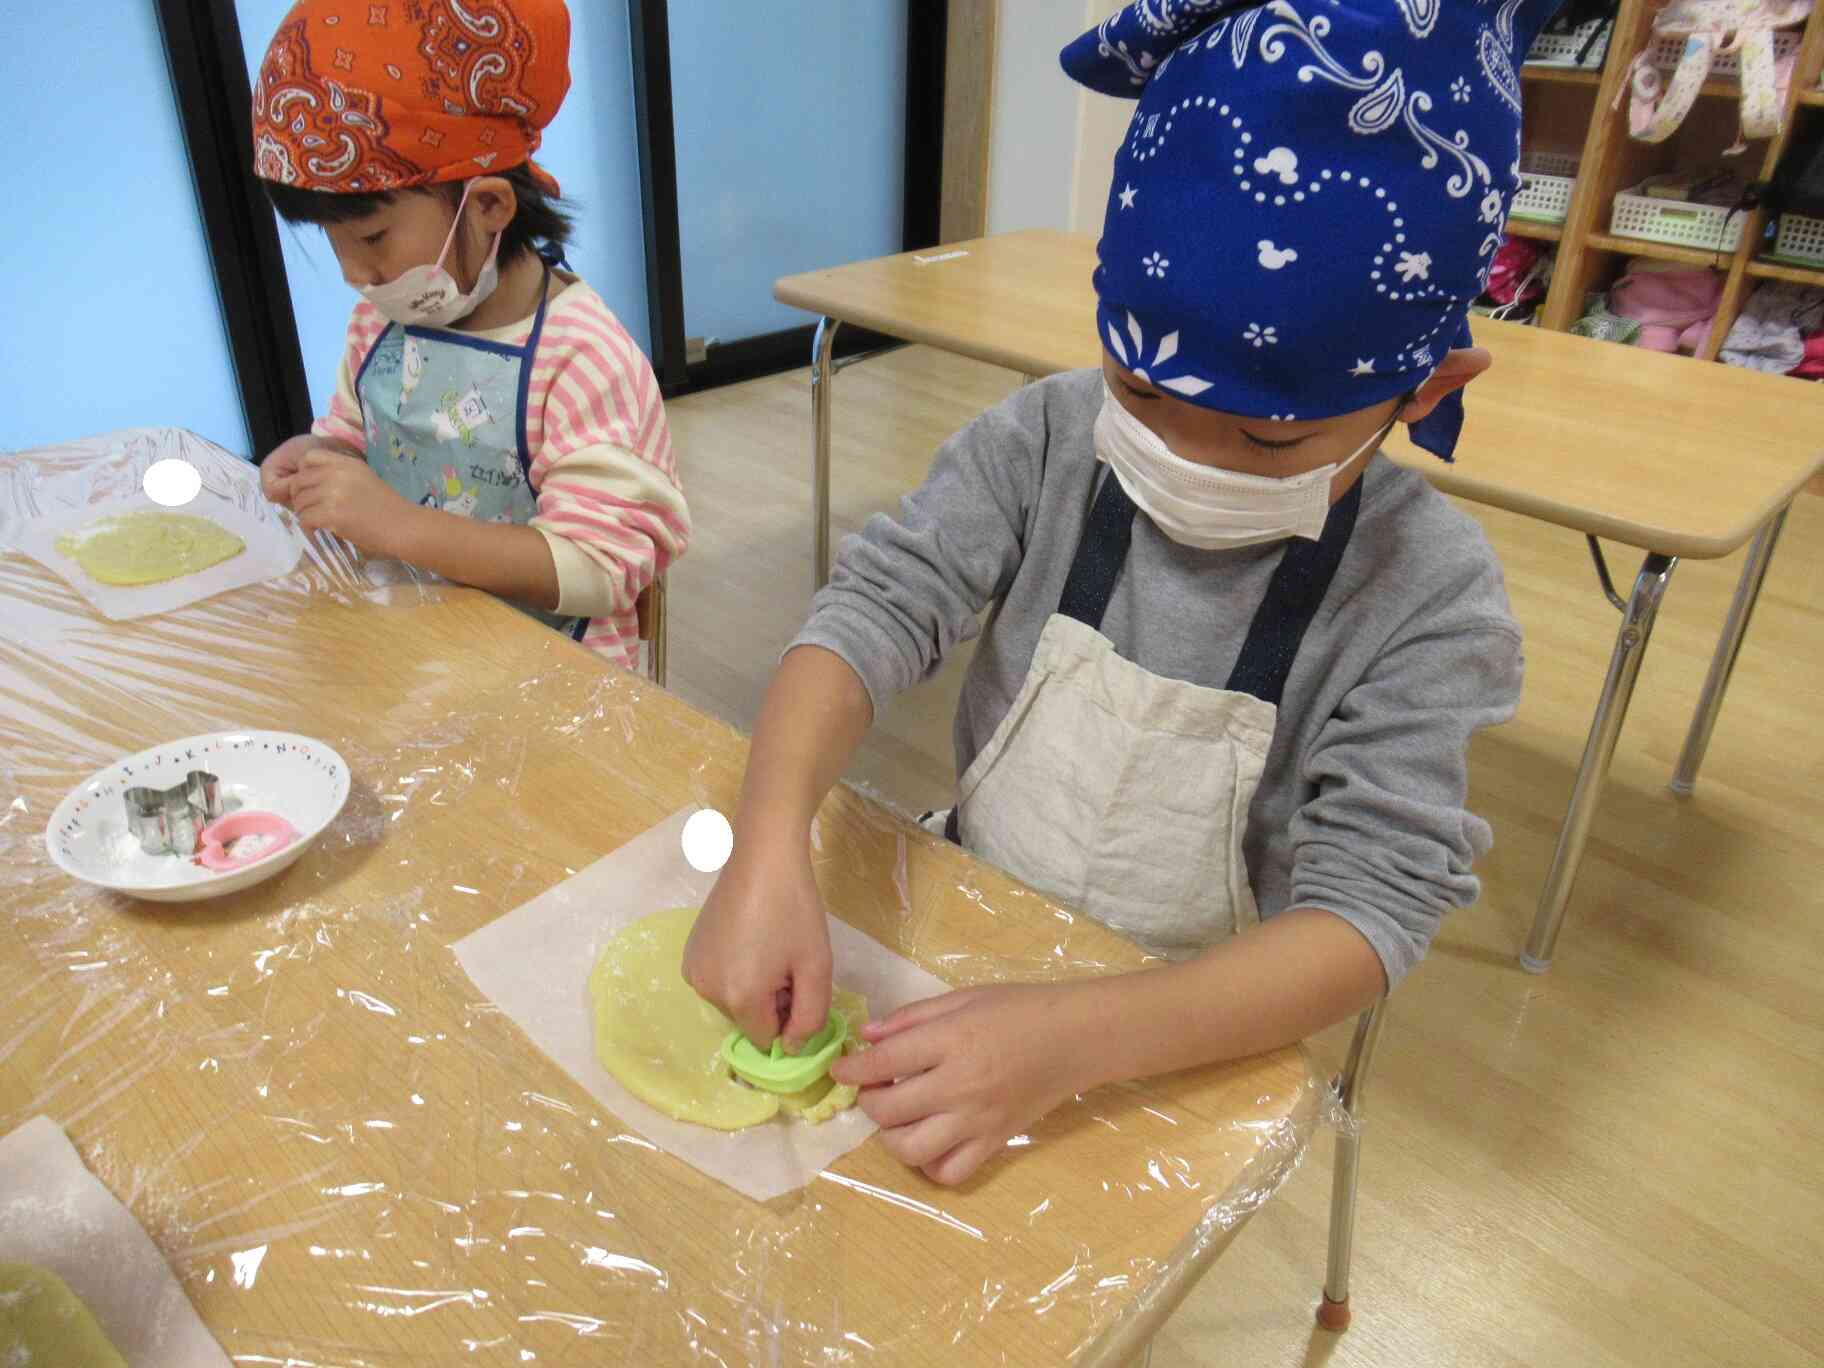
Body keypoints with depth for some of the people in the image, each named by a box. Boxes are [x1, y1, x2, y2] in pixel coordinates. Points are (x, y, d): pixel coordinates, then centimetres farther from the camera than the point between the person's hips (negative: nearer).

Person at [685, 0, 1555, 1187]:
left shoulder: (1427, 594, -19)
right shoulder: (1050, 438, -12)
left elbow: (1373, 908, -22)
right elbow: (875, 610, -18)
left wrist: (1071, 1040, -38)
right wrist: (770, 854, -38)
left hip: (1187, 1036, -1)